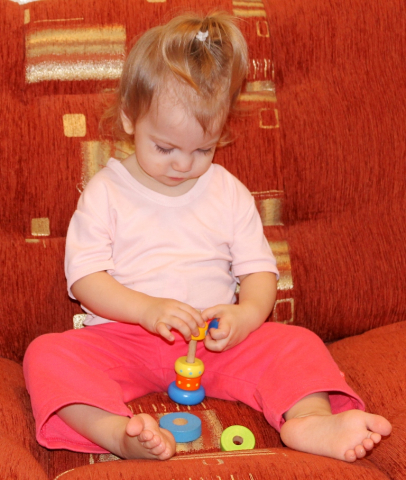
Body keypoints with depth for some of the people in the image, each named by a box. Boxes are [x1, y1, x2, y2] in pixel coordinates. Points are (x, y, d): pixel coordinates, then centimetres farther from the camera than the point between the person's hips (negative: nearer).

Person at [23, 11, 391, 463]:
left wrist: (246, 315, -18)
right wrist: (148, 308, -23)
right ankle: (120, 433, -49)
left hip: (215, 343, 2)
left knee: (297, 343, -19)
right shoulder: (105, 191, 1)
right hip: (123, 337, -1)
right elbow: (85, 276, -6)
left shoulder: (229, 192, 8)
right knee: (47, 355, -28)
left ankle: (310, 421, -42)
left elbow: (259, 269, 5)